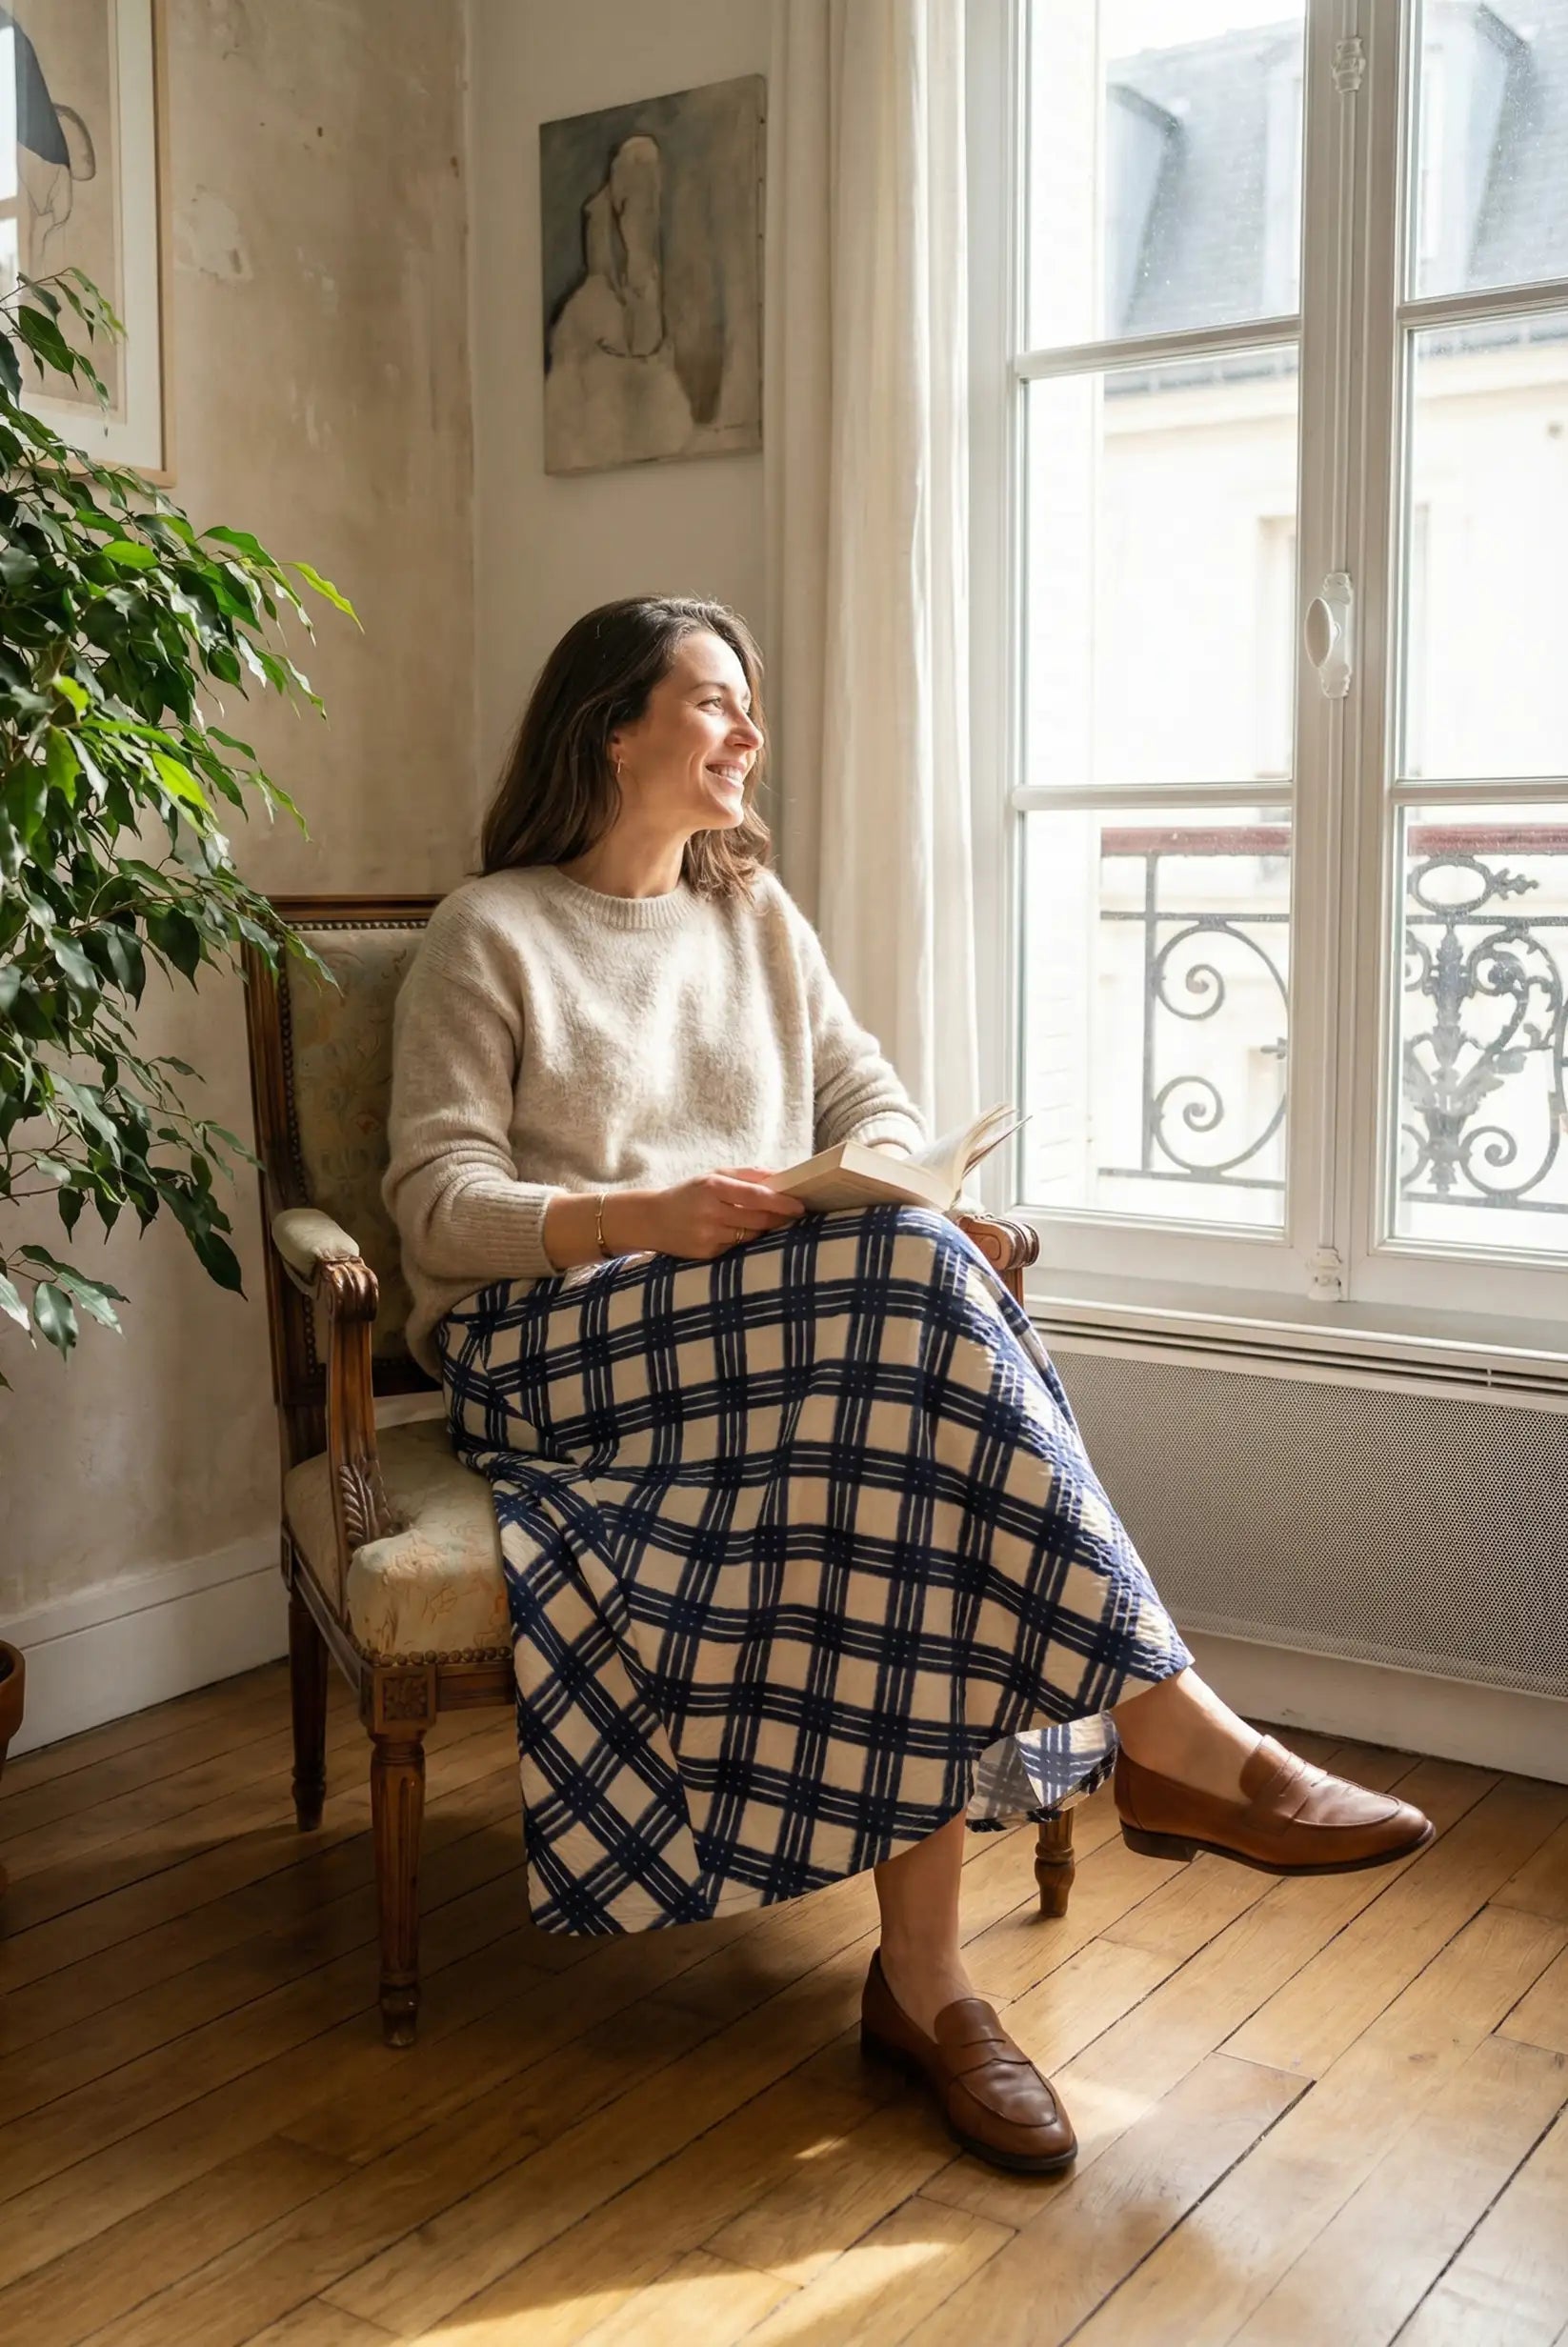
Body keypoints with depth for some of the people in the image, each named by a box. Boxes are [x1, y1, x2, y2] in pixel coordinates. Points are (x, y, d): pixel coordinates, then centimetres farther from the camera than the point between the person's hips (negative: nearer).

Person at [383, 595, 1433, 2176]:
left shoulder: (756, 915, 21)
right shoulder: (489, 935, 3)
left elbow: (877, 1104, 17)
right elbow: (438, 1201, -5)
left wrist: (882, 1190, -8)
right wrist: (645, 1216, -22)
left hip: (814, 1324, 5)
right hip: (562, 1347, -5)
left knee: (903, 1465, -32)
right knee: (902, 1283, -33)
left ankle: (923, 1977, -29)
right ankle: (1178, 1740, -31)